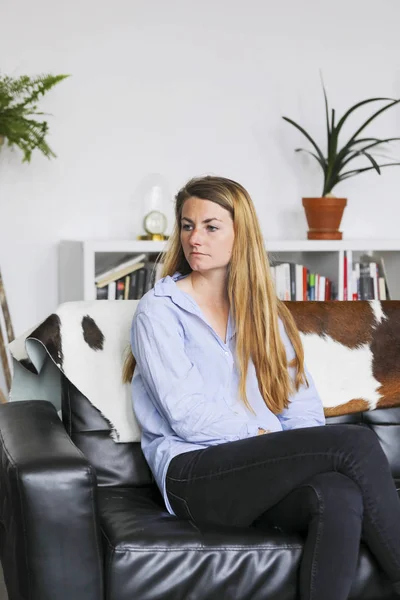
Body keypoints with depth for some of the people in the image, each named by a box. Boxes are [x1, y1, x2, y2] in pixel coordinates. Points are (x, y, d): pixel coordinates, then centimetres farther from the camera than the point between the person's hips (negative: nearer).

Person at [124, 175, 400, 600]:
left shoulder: (265, 313, 20)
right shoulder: (159, 311, 4)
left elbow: (304, 405, 11)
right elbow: (187, 416, -8)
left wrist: (300, 454, -10)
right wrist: (265, 434, -10)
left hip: (267, 470, 4)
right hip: (193, 475, -4)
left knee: (340, 496, -35)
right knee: (356, 443, -26)